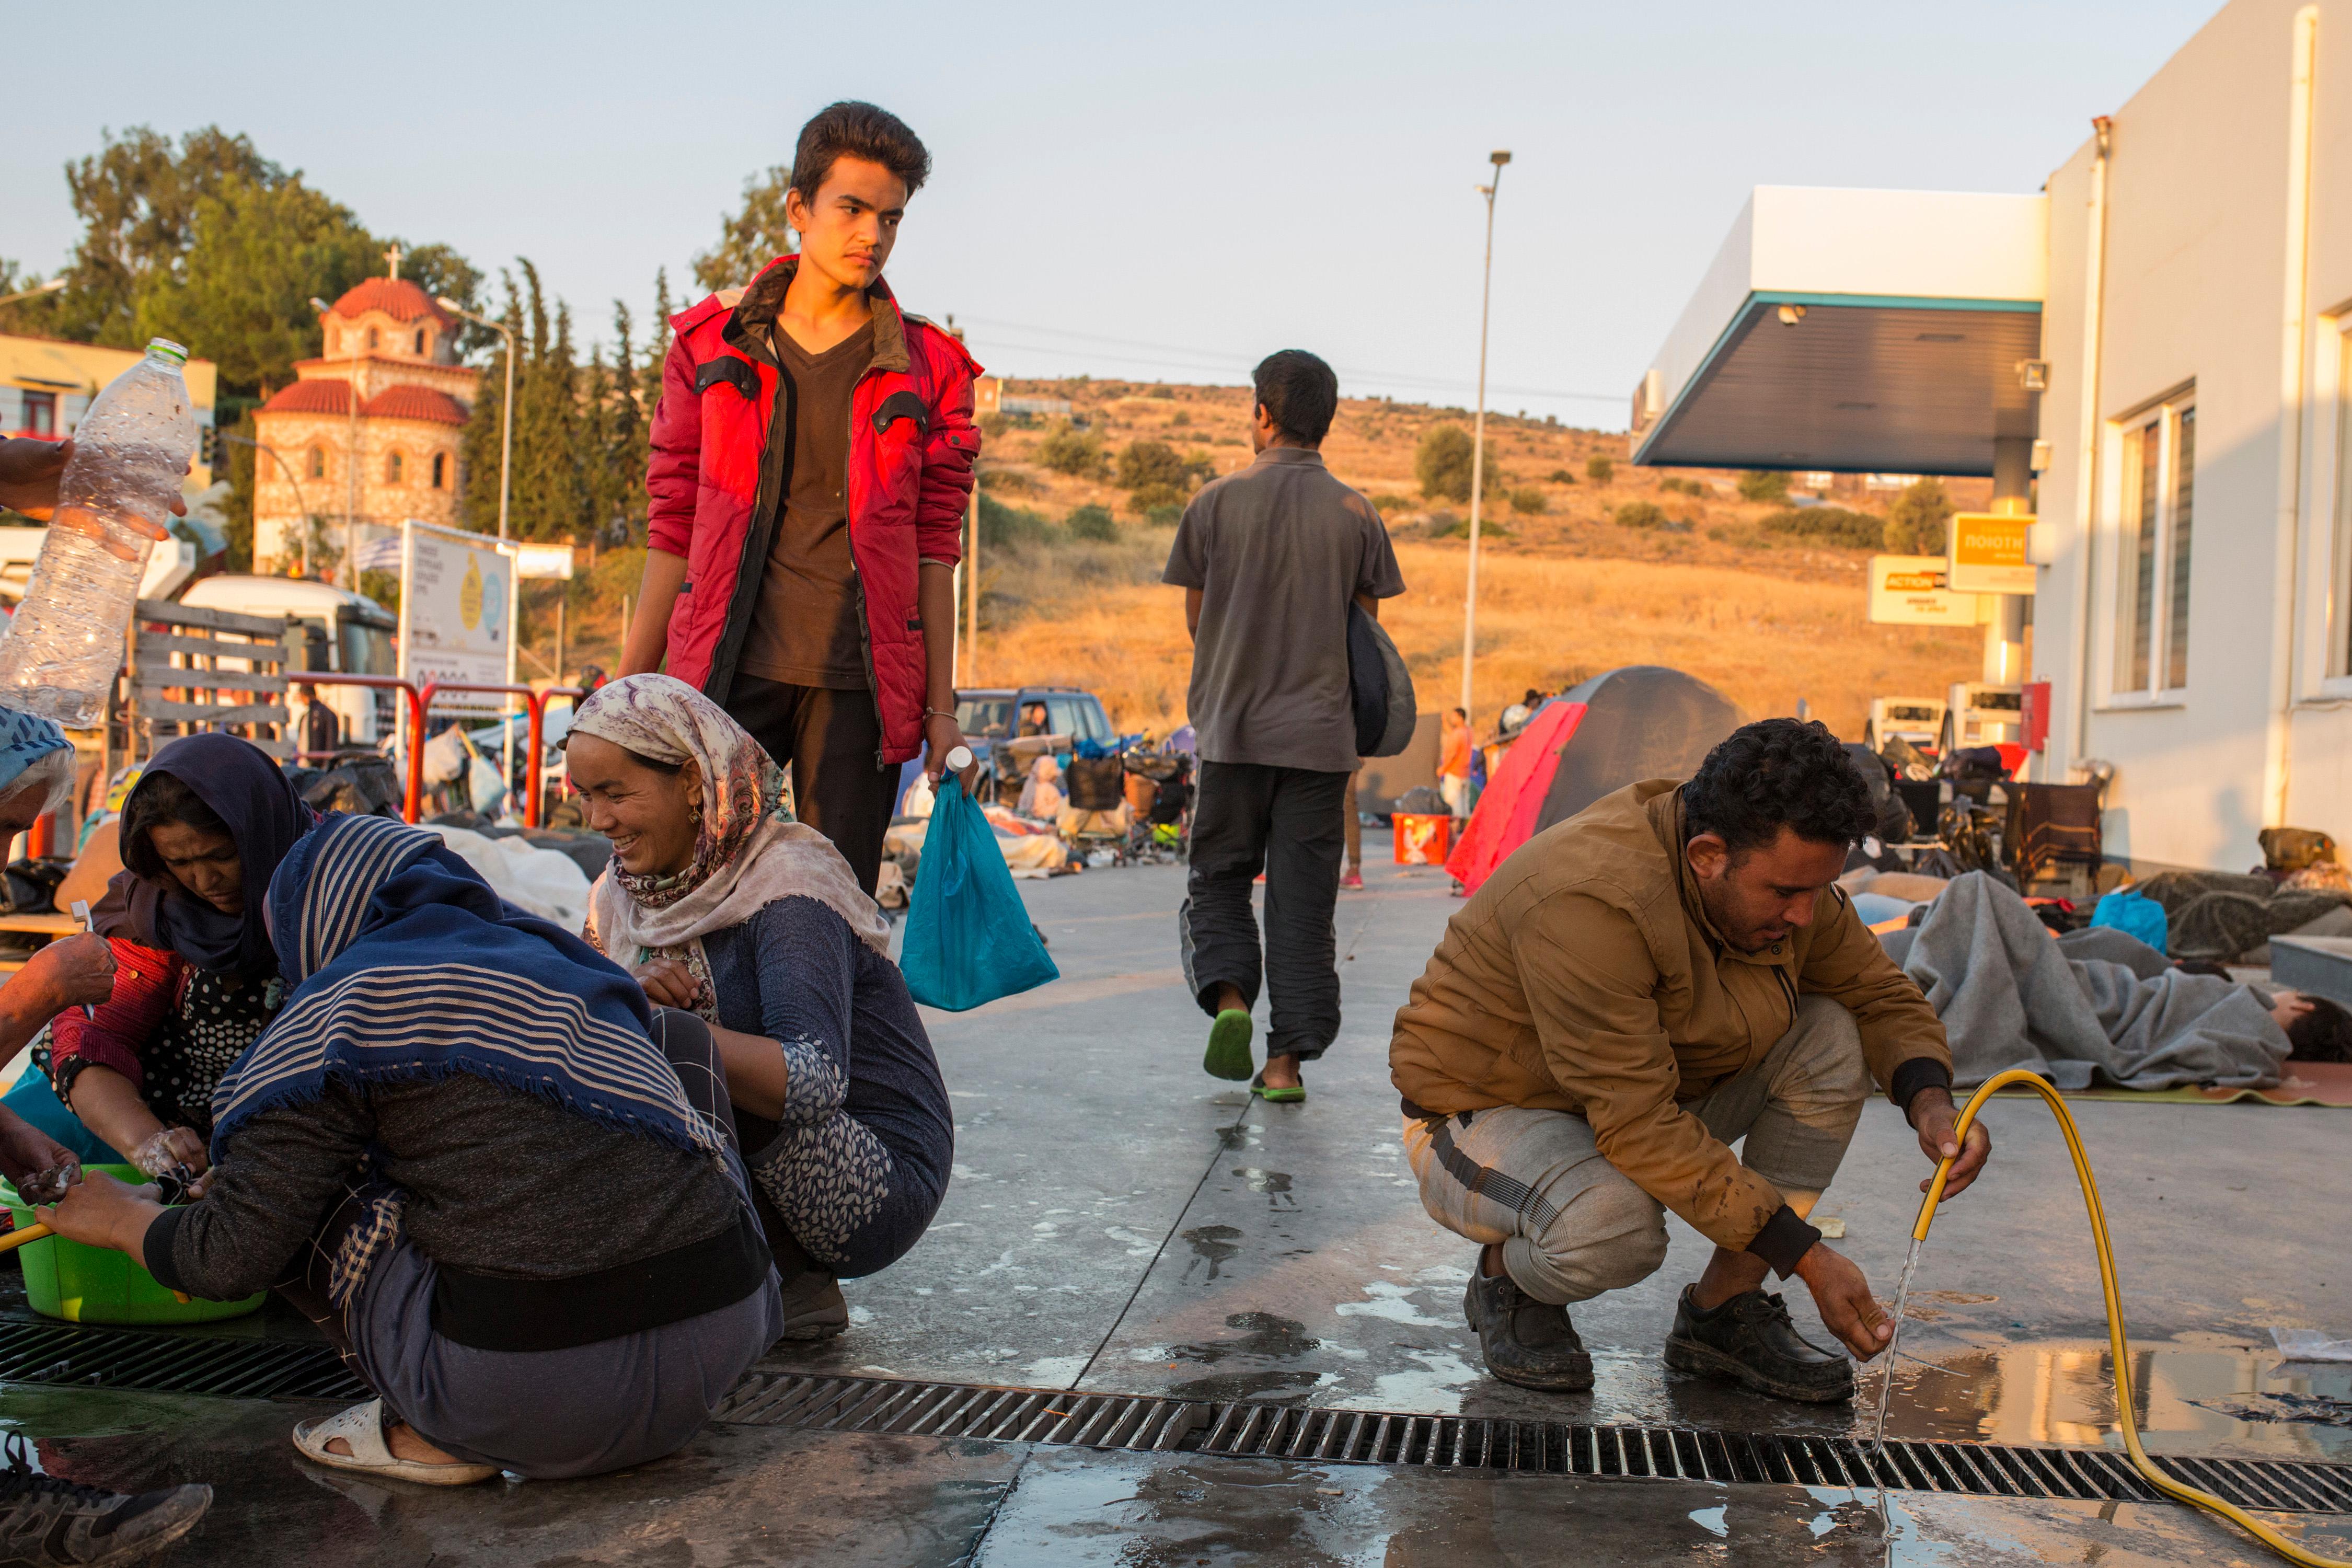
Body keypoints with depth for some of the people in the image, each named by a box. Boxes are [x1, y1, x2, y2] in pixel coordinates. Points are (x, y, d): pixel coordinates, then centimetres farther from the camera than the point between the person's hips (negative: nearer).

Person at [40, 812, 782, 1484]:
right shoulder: (561, 957, 22)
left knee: (297, 1182, 13)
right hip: (736, 1327, 5)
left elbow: (230, 1258, 1)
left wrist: (120, 1217, 23)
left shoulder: (348, 997, 2)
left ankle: (439, 1430, 9)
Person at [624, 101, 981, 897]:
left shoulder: (927, 369, 7)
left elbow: (934, 548, 6)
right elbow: (673, 527, 11)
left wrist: (940, 710, 1)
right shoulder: (712, 343, 9)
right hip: (729, 673, 0)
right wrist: (629, 691, 8)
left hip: (860, 683, 0)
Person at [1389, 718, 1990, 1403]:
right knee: (1613, 1222, -40)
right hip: (1482, 1115, -8)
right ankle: (1507, 1276, -2)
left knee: (1832, 1037, -11)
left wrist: (1930, 1102, -18)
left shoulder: (1783, 873, -10)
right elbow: (1639, 1128, -34)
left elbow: (1885, 997, 5)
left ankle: (1722, 1314, -3)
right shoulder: (1586, 903, -35)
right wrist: (1808, 1258, -31)